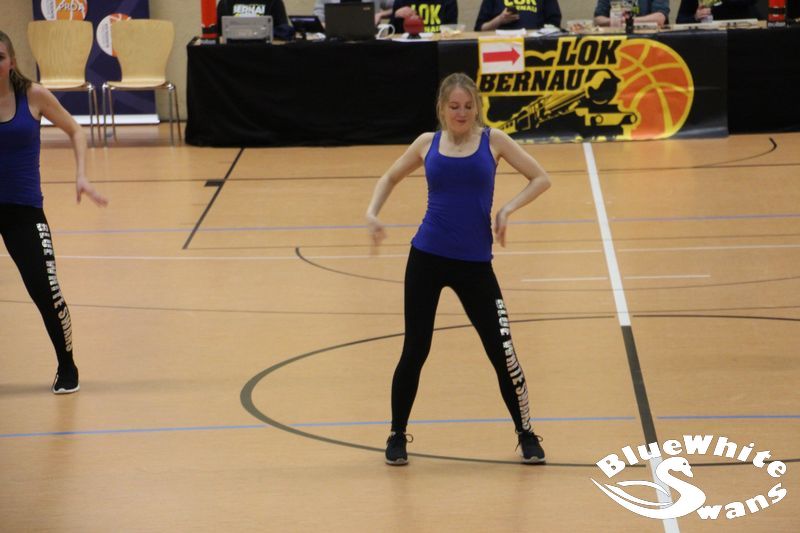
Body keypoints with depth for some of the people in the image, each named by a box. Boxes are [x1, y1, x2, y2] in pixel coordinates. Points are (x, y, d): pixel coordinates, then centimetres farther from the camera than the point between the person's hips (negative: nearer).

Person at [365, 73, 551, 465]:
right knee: (414, 350, 3)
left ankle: (526, 435, 14)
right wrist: (373, 212, 4)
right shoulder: (428, 143, 6)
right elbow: (390, 178, 21)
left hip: (474, 263, -1)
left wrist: (508, 208, -11)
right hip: (427, 257, 1)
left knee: (502, 351, -2)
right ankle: (397, 436, 19)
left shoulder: (493, 141, 1)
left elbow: (541, 179, 2)